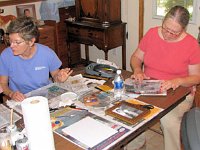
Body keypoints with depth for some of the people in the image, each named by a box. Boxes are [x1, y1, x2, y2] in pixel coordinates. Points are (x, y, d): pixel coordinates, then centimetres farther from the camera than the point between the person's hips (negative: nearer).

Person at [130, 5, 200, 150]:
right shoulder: (152, 33, 2)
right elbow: (136, 57, 13)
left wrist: (178, 81, -20)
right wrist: (137, 70, -9)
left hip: (177, 94, -2)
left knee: (169, 120, -33)